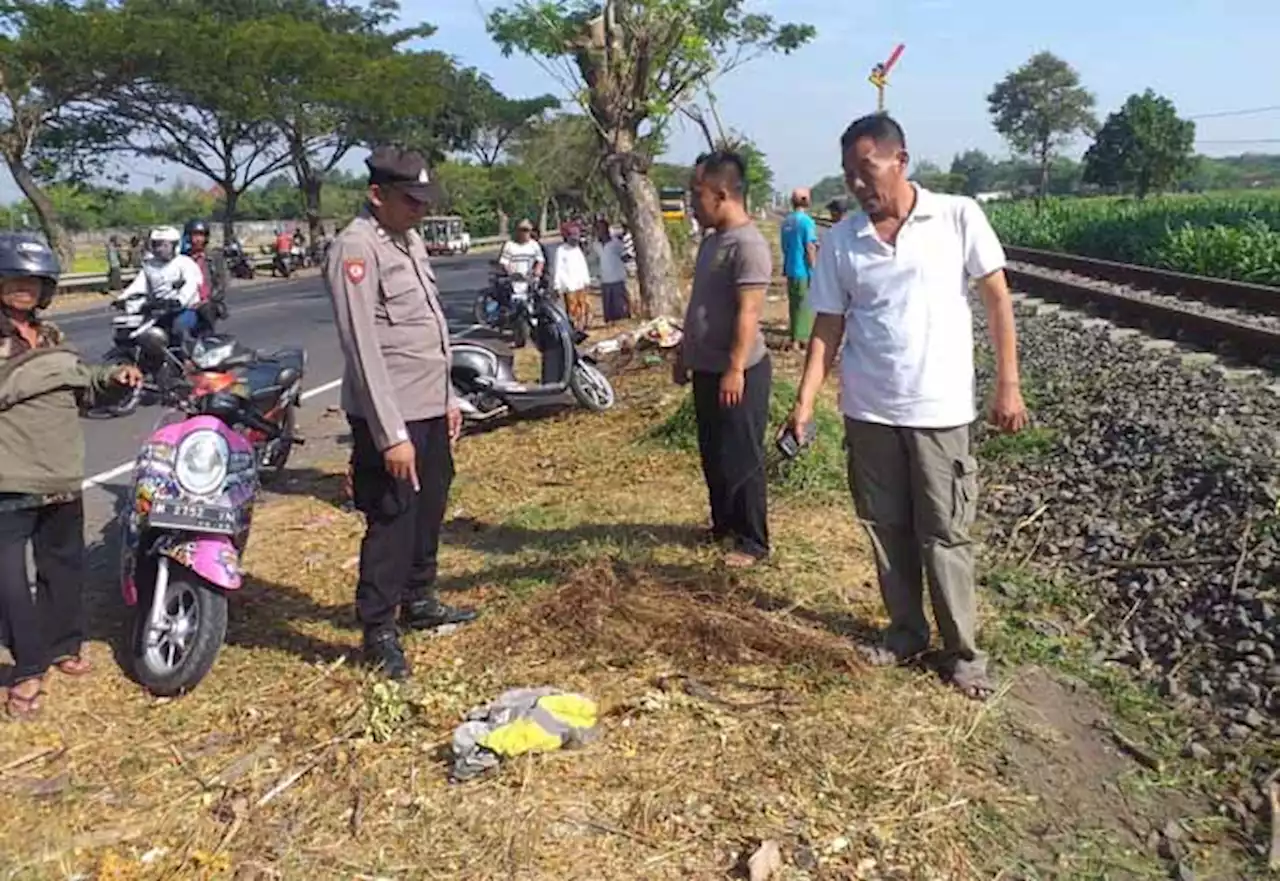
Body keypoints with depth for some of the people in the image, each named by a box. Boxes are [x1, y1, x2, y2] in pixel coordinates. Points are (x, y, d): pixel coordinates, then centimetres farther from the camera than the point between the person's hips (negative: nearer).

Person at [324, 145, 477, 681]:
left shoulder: (410, 241, 14)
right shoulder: (356, 249, -15)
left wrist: (447, 399, 18)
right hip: (391, 416, -9)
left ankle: (419, 601, 37)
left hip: (429, 410, 9)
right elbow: (363, 349, -21)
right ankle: (379, 632, 12)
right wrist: (391, 433, -24)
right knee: (391, 522, -2)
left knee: (428, 512, 19)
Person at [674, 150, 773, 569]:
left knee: (741, 460, 0)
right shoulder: (711, 240, 12)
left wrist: (735, 369, -24)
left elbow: (748, 313, -23)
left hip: (737, 372, -9)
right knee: (712, 455, 18)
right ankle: (723, 524, 34)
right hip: (706, 369, 10)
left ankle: (753, 542, 11)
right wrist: (685, 352, 22)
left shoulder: (748, 244, -18)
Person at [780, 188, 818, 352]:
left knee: (794, 304, 14)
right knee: (806, 306, 1)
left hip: (791, 269, 7)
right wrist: (814, 269, -10)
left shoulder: (787, 221, 8)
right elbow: (810, 248, -16)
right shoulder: (806, 221, -14)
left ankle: (795, 338, 21)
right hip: (804, 271, -7)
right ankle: (801, 338, 4)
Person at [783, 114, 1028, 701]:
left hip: (939, 409, -3)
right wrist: (805, 403, -6)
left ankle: (963, 651, 18)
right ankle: (905, 632, 29)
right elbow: (828, 327, 3)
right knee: (887, 529, 12)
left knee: (944, 535, 4)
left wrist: (1008, 384, -7)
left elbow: (997, 299, -3)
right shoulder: (840, 241, 1)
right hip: (868, 411, 3)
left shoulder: (958, 217, -5)